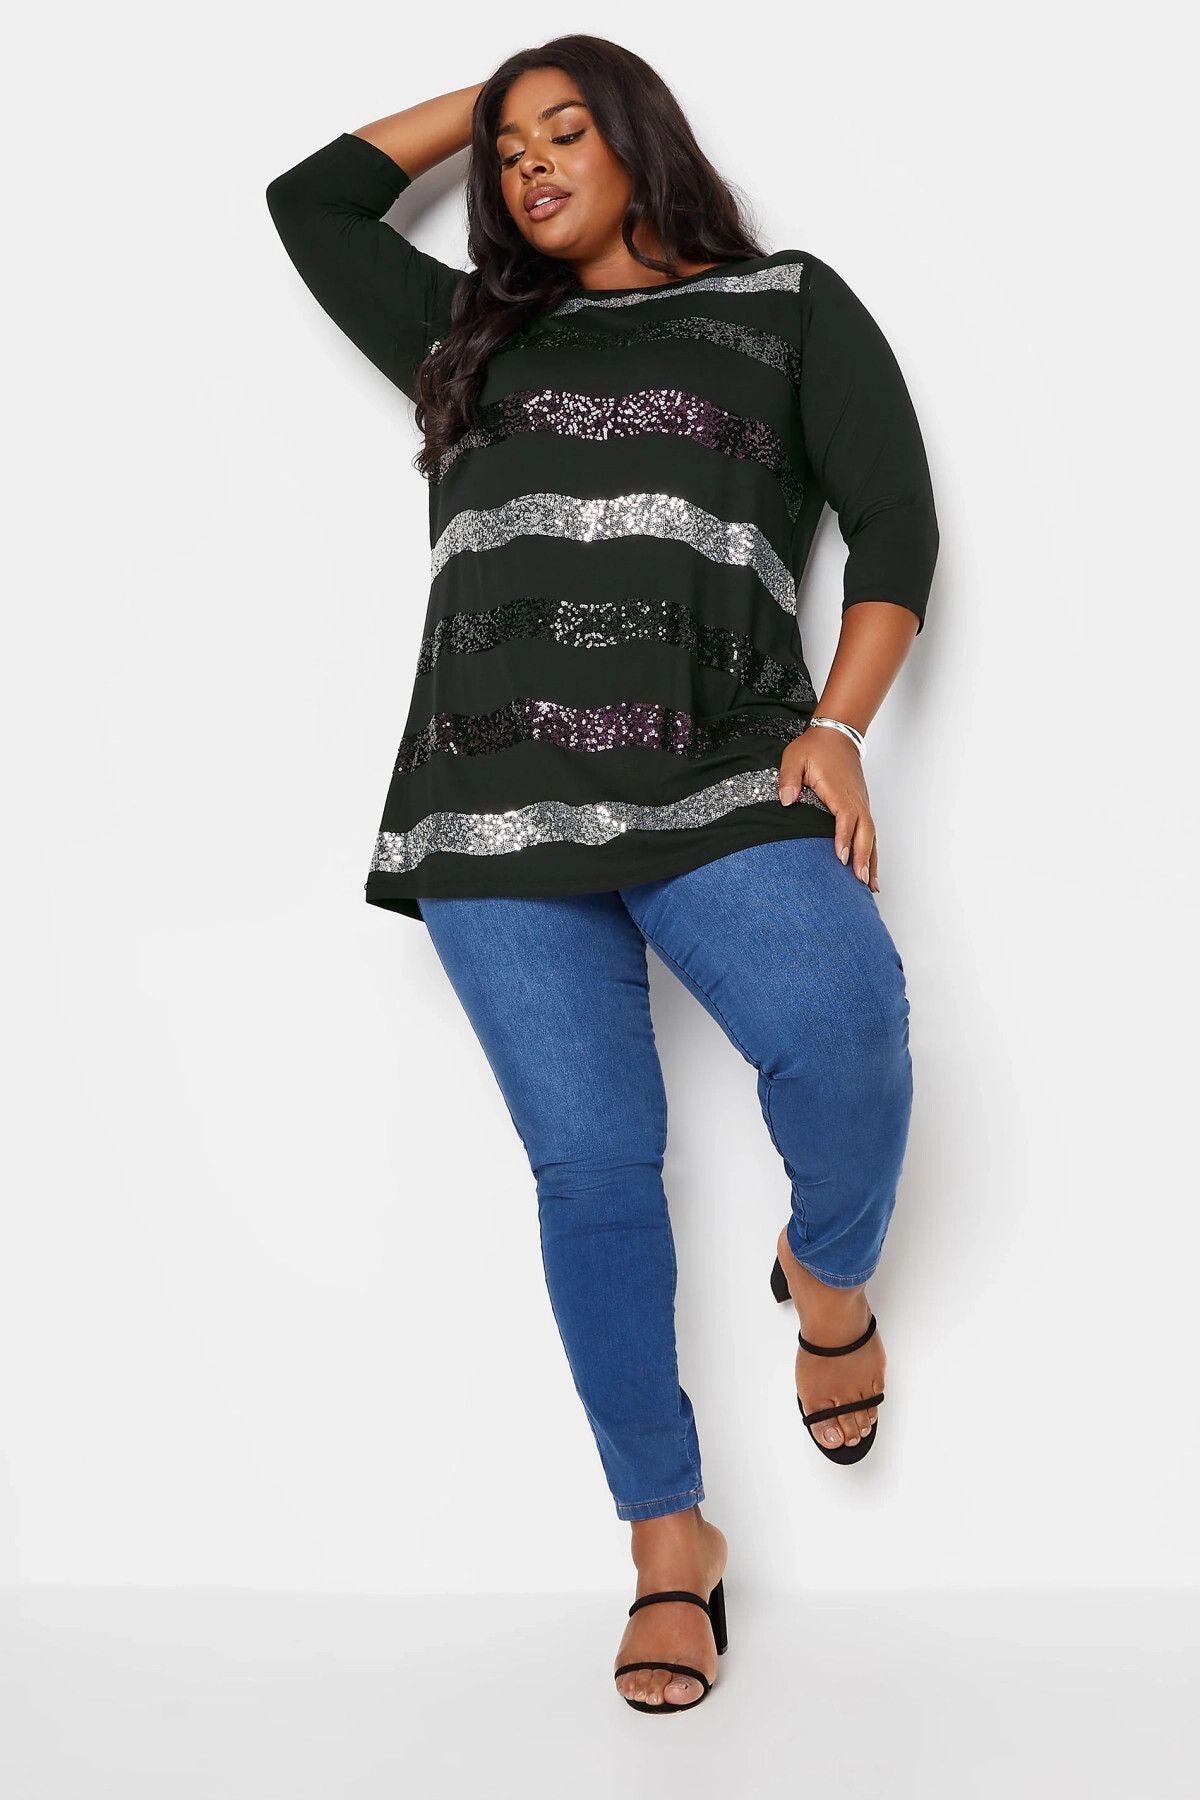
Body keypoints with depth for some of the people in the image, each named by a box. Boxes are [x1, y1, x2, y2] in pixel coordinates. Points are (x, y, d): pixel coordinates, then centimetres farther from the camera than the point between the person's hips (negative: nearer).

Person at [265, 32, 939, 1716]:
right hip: (497, 802, 3)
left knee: (842, 1035, -29)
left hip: (718, 775, -2)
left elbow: (895, 521, 9)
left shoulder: (789, 303, 19)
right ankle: (669, 1538, 7)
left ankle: (828, 1272, 4)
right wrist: (481, 97, 35)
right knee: (592, 1164, -6)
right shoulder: (474, 334, 28)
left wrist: (838, 724, -6)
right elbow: (310, 201, 36)